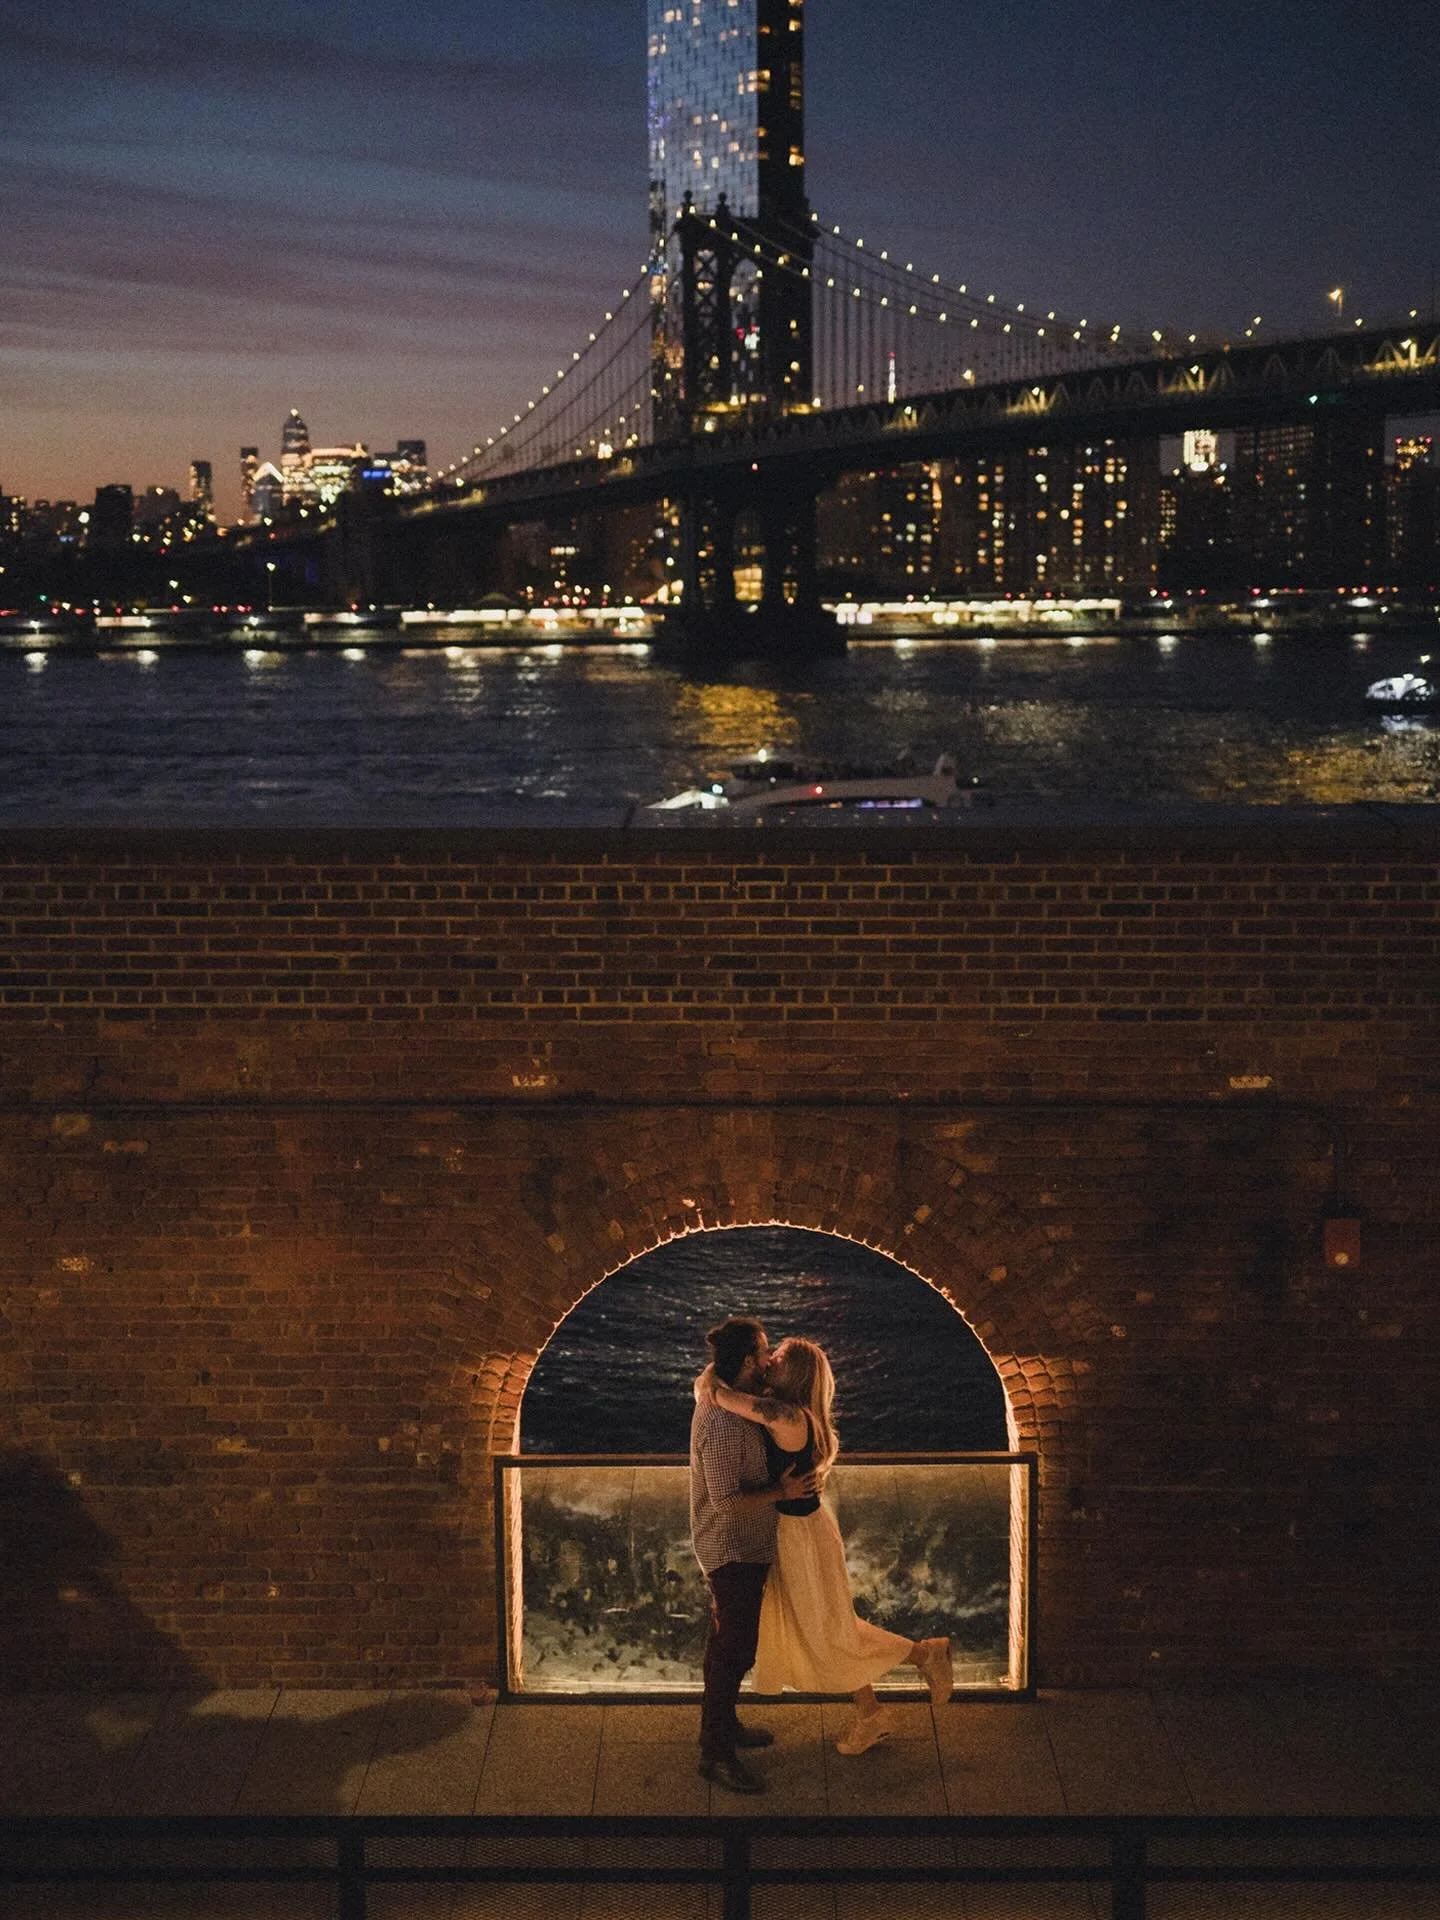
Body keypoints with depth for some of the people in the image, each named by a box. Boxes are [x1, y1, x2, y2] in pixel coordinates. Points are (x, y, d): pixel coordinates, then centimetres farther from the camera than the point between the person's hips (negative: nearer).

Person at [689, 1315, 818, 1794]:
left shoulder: (716, 1393, 0)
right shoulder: (723, 1424, -30)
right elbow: (728, 1500, -30)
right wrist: (783, 1491, -22)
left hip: (744, 1547, 10)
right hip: (733, 1551, -10)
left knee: (728, 1641, 23)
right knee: (734, 1650, -2)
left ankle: (721, 1724, 38)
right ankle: (715, 1752, 7)